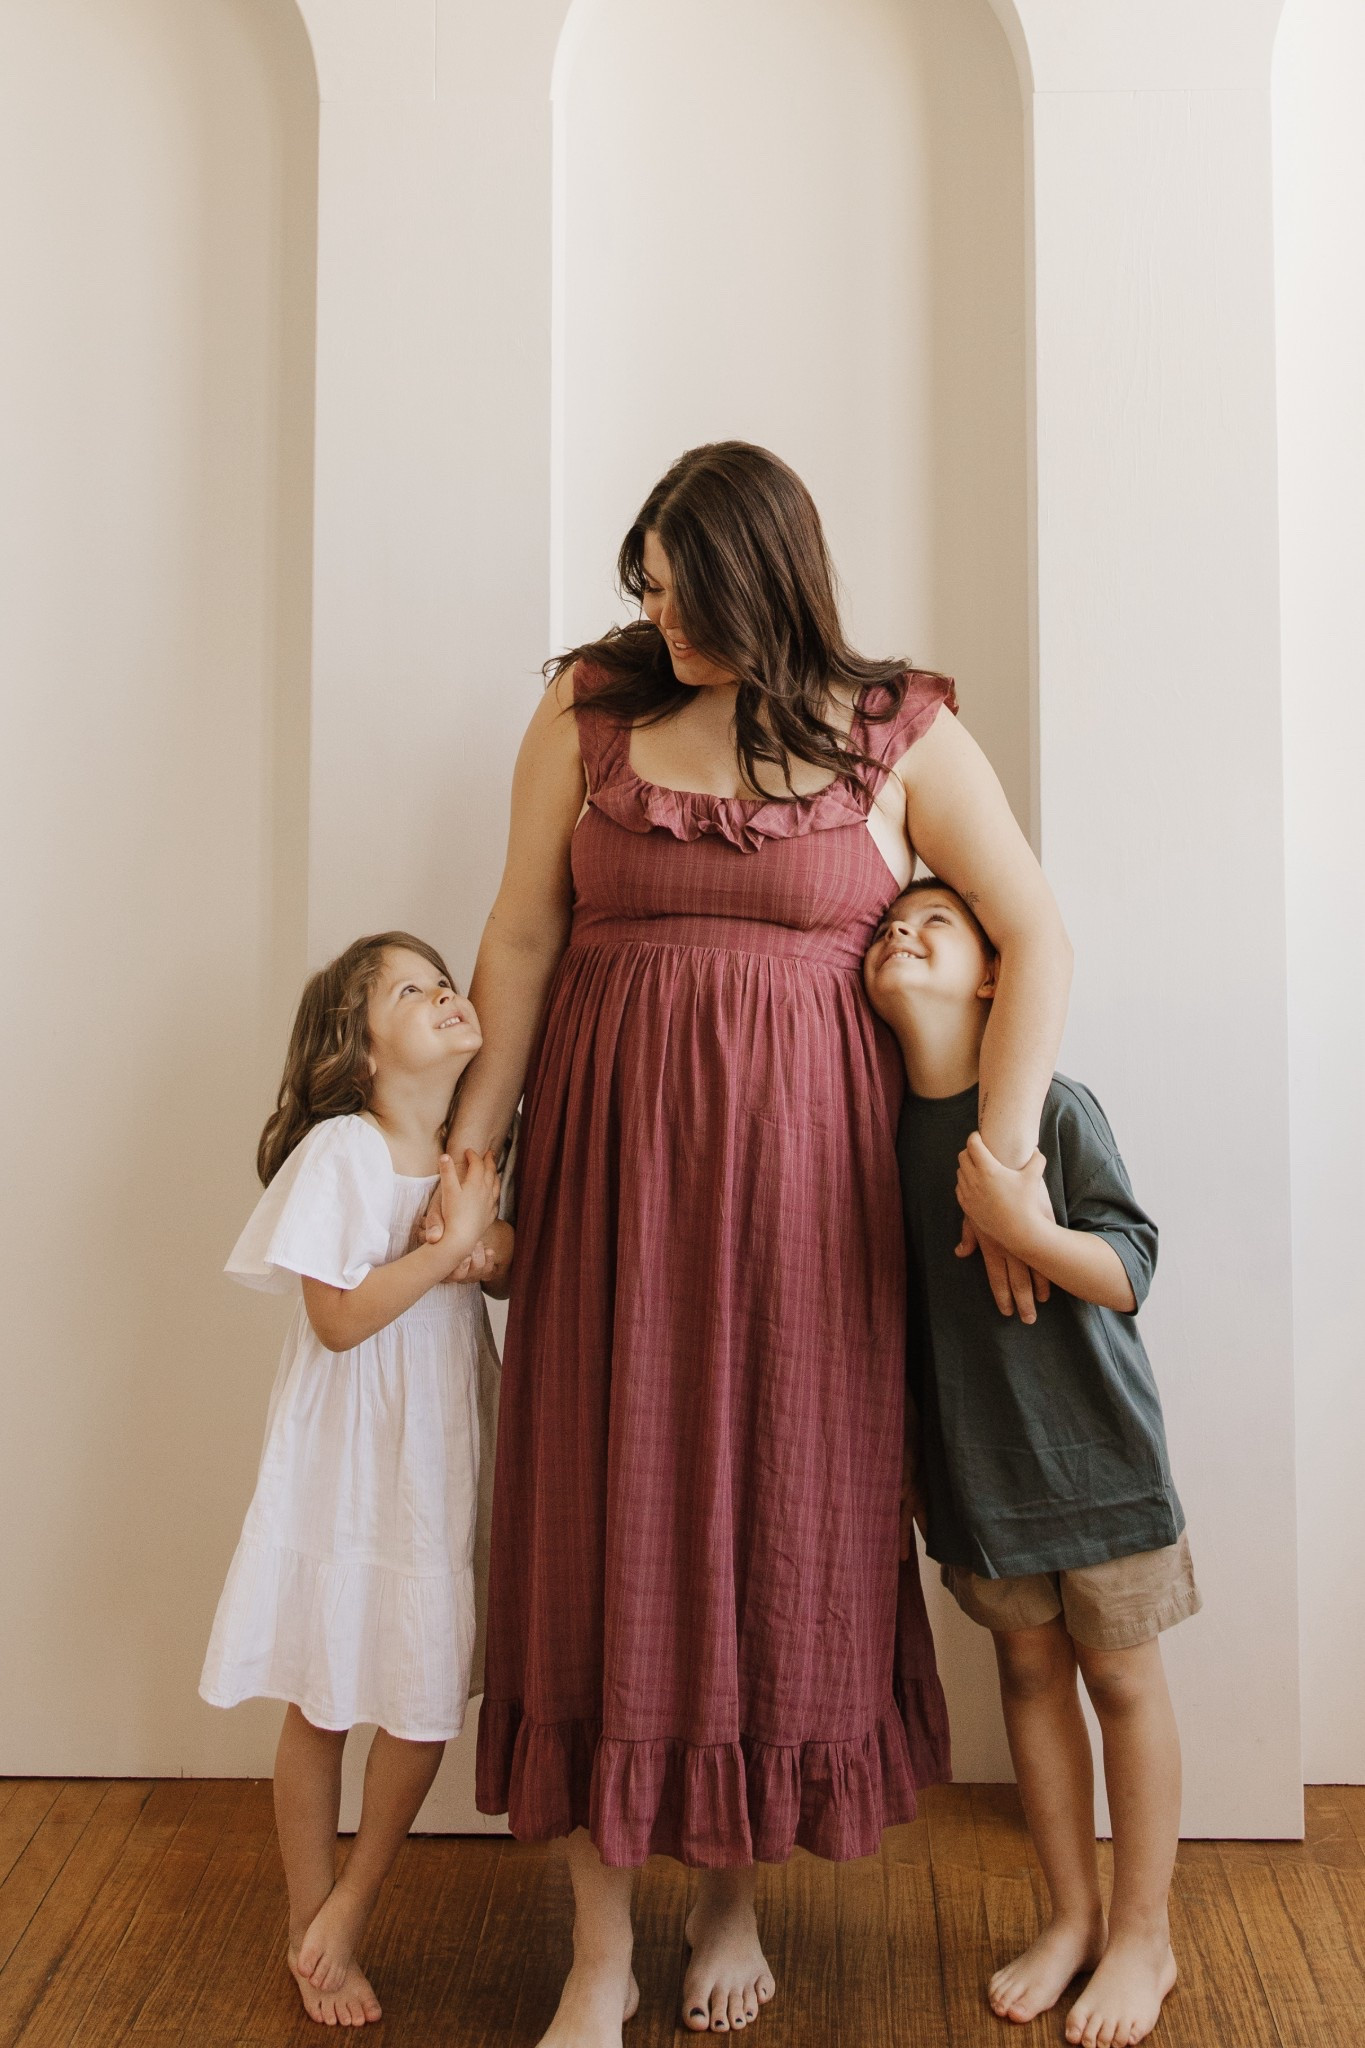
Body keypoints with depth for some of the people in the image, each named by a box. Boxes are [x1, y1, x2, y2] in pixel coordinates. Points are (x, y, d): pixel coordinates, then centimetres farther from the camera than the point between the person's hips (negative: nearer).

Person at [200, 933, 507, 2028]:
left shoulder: (475, 1151, 3)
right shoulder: (340, 1152, -16)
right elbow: (340, 1319, -19)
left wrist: (503, 1252, -7)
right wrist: (454, 1240, -22)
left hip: (442, 1454, 5)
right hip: (348, 1456, -5)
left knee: (429, 1698, 7)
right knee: (322, 1702, 10)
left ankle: (353, 1904, 30)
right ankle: (312, 1932, 31)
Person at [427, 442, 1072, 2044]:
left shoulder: (896, 732, 0)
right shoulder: (590, 708, 4)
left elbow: (1035, 934, -1)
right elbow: (522, 938, 5)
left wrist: (1003, 1152, -9)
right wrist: (470, 1147, 3)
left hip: (801, 1155, -1)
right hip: (612, 1148, 1)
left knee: (783, 1508, 7)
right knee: (606, 1508, 2)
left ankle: (736, 1898, 29)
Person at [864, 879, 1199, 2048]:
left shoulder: (1053, 1106, -15)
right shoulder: (888, 1130, -1)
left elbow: (1133, 1271, -15)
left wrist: (1029, 1231, -32)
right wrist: (900, 1449, 12)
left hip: (1092, 1447, -4)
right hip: (976, 1458, 4)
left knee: (1121, 1678, 8)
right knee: (1030, 1671, 14)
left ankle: (1144, 1937, 25)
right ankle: (1073, 1918, 31)